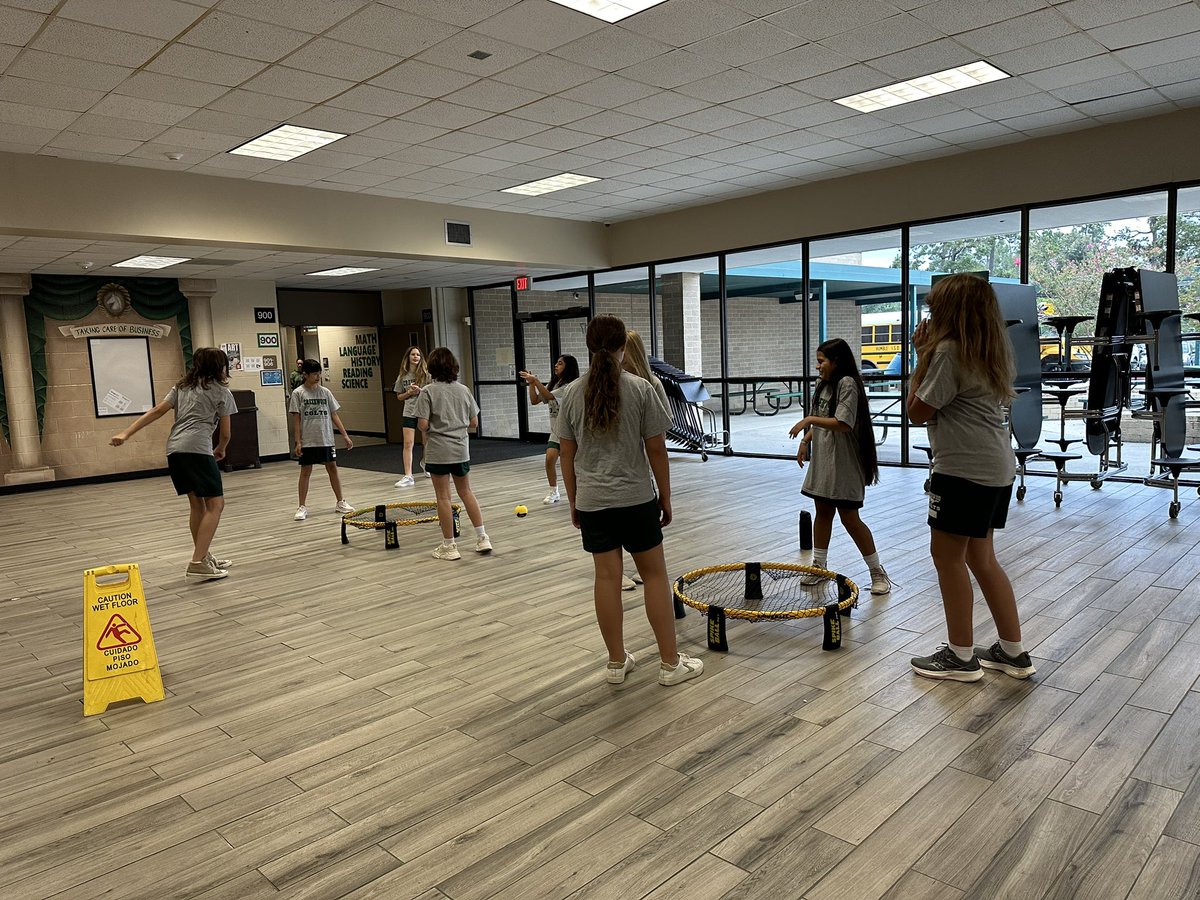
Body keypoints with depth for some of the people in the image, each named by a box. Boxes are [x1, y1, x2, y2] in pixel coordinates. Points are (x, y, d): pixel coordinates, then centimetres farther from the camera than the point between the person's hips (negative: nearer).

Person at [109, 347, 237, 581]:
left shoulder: (183, 387, 23)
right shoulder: (221, 392, 7)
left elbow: (157, 411, 13)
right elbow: (225, 433, 8)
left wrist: (126, 434, 10)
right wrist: (220, 450, 28)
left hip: (174, 448, 7)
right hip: (197, 449, -7)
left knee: (197, 503, 17)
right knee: (215, 504, -4)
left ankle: (204, 558, 25)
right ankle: (197, 563, -13)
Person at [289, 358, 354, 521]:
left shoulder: (325, 392, 5)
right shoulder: (298, 393, -3)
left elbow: (334, 416, 7)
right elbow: (296, 419, -4)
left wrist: (345, 435, 3)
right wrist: (298, 442, -8)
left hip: (326, 440, 3)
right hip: (307, 441, -3)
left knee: (332, 468, 6)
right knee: (305, 471, 3)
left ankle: (340, 502, 16)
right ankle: (302, 507, 10)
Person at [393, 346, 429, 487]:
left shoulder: (426, 373, -1)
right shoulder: (403, 376, 5)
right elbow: (399, 397, 11)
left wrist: (420, 390, -17)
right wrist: (410, 392, -8)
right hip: (409, 413, 1)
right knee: (408, 444, -9)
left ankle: (425, 462, 45)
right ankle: (408, 476, -9)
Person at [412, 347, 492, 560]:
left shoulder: (427, 392, -9)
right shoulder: (463, 390, 3)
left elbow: (423, 425, -14)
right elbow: (474, 422, 5)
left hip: (438, 451, -4)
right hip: (461, 449, 4)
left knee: (443, 497, 4)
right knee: (466, 492, 17)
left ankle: (449, 546, 10)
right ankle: (482, 538, 17)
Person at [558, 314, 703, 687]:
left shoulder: (573, 394, 0)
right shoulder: (640, 389, -8)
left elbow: (567, 454, 4)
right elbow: (656, 450, -6)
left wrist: (573, 502, 14)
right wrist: (666, 498, 5)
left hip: (591, 502, 3)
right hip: (636, 499, -3)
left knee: (607, 576, 8)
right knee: (654, 573, 8)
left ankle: (616, 662, 19)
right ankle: (670, 663, 14)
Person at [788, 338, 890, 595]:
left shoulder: (847, 383, -15)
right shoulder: (822, 385, 11)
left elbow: (843, 424, -23)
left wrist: (809, 420, -20)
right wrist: (805, 440, 10)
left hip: (844, 464, -8)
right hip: (822, 460, 8)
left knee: (850, 518, -4)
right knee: (822, 512, 13)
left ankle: (878, 572, 10)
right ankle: (819, 565, 24)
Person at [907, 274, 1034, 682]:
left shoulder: (949, 350, -14)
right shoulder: (990, 351, 14)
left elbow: (917, 412, -10)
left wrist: (922, 357, -5)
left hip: (965, 470, -10)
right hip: (996, 468, 10)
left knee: (947, 554, 1)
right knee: (979, 557, 16)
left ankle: (961, 656, 11)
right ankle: (1012, 652, 23)